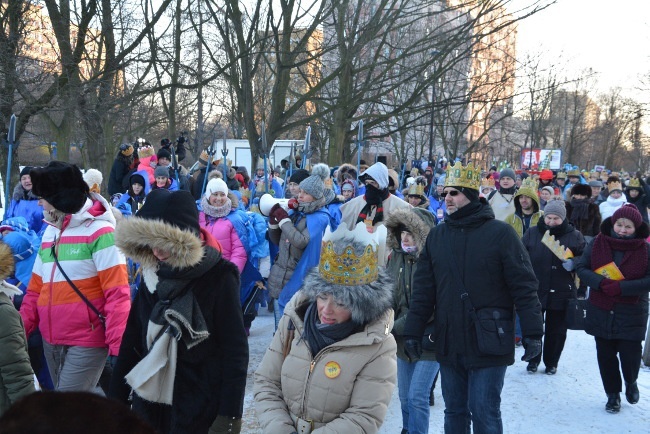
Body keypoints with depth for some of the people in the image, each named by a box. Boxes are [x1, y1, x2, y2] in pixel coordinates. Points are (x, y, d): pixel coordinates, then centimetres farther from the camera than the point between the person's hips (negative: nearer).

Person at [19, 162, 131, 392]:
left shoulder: (99, 232, -9)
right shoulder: (50, 232, 13)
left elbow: (117, 293, -14)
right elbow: (36, 290, 16)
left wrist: (117, 345, -20)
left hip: (87, 341, -7)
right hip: (51, 340, 7)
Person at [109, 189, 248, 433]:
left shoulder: (219, 277, -12)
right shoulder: (152, 274, 4)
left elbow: (235, 352, -12)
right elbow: (132, 340, 9)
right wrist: (116, 398, 8)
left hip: (200, 411, -5)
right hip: (148, 405, 5)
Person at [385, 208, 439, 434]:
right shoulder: (396, 257, 2)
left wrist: (396, 327, -19)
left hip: (428, 339, -6)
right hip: (403, 340, 6)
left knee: (417, 397, -5)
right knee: (405, 397, 16)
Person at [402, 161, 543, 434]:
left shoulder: (499, 233, -7)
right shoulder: (436, 236, 8)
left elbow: (524, 287, -8)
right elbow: (423, 290, 9)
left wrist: (533, 333, -11)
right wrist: (413, 332, 6)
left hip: (489, 345, -5)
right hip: (449, 345, 5)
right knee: (454, 412, 15)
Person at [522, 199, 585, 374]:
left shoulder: (574, 235, 1)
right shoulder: (532, 233, 2)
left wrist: (573, 264, -14)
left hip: (561, 292, 0)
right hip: (534, 290, 0)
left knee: (556, 330, 10)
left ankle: (551, 362, 26)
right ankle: (533, 359, 26)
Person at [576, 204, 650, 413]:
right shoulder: (597, 243, -2)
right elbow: (581, 267, -1)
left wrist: (621, 287, -22)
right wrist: (601, 283, -19)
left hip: (631, 313, -2)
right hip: (601, 311, 2)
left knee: (630, 355, -2)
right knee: (606, 356, 9)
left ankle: (631, 383, 32)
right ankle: (613, 394, 28)